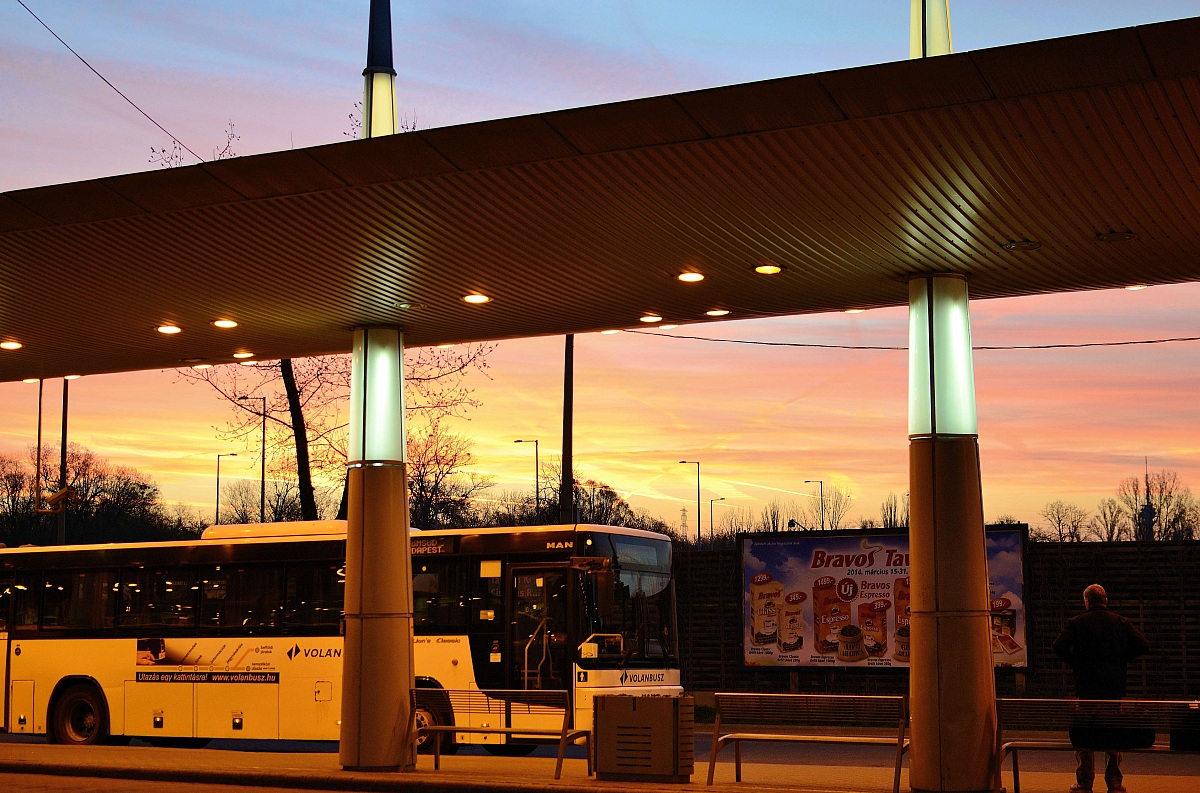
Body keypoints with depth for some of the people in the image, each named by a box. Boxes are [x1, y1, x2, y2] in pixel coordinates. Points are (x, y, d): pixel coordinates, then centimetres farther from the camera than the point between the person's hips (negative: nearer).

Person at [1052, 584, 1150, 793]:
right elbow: (1143, 645, -3)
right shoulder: (1122, 622, 5)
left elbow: (1059, 646, -15)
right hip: (1115, 687, 2)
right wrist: (1120, 658, 8)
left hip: (1086, 687, -2)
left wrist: (1075, 662, 1)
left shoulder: (1075, 622, -2)